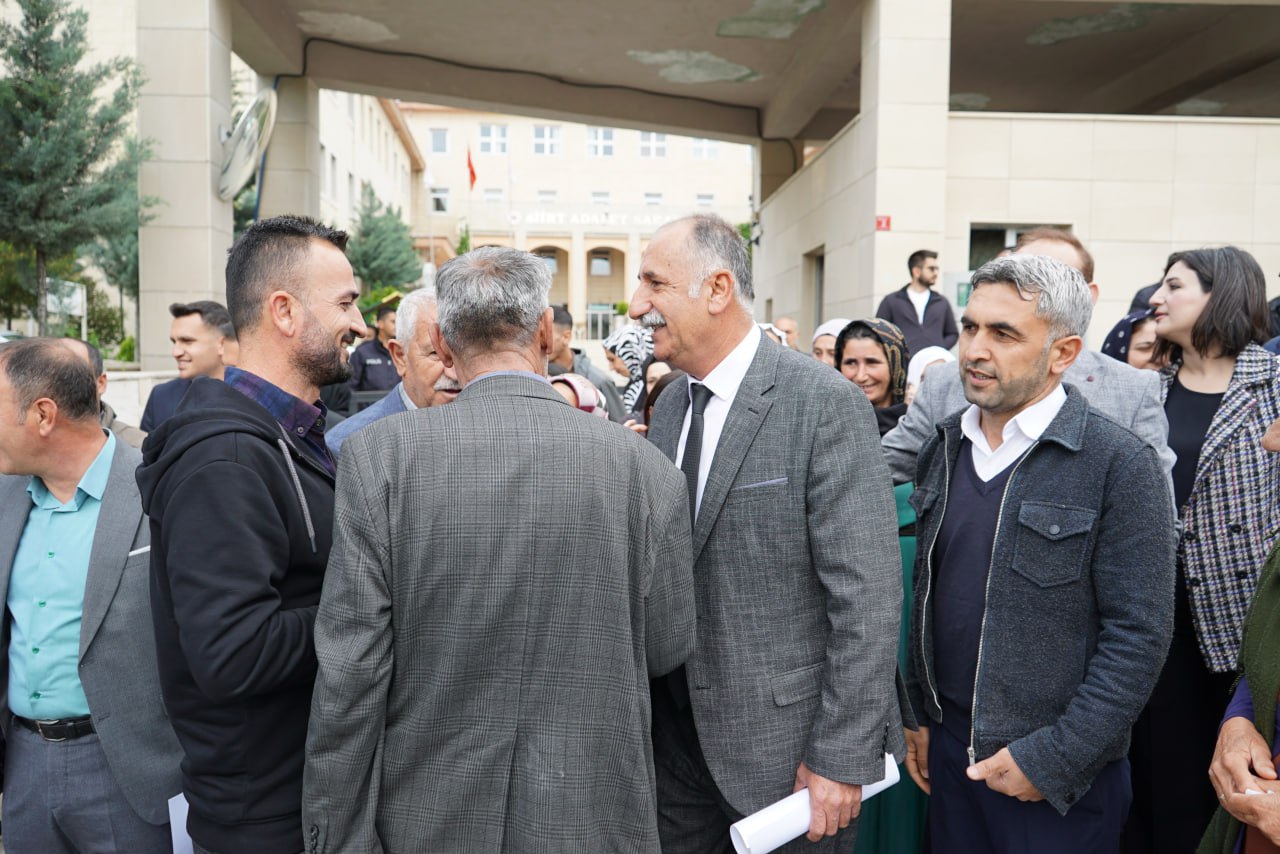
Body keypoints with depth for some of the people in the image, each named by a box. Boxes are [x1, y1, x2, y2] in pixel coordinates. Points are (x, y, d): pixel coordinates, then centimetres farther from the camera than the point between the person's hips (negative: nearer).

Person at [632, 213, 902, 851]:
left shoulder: (825, 404, -17)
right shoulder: (669, 405, 6)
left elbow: (867, 597, -18)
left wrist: (842, 758, -17)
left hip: (783, 745, -6)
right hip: (680, 730, 6)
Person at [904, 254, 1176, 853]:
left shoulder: (1120, 465, -14)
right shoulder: (945, 448, 3)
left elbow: (1138, 634, -15)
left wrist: (1055, 759, -16)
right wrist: (916, 714, 9)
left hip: (1059, 777, -5)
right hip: (947, 749, 5)